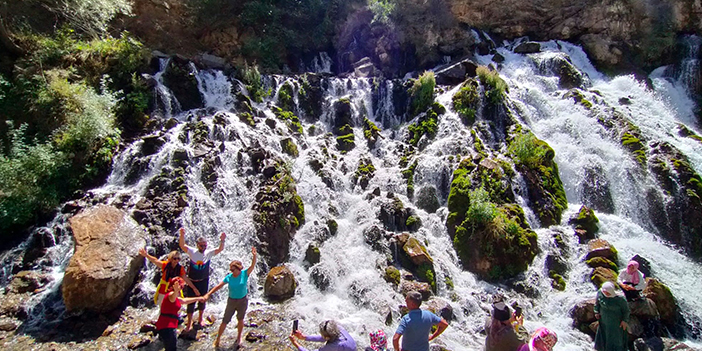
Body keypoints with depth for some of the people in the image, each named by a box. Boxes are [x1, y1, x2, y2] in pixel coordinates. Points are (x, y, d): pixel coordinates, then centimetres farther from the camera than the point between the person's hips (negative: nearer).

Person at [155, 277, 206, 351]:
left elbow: (184, 301, 35)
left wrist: (198, 298, 43)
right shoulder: (171, 295, -15)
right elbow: (173, 297, -42)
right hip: (166, 327, -11)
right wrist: (176, 291, -65)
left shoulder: (175, 298, 19)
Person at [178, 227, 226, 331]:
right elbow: (182, 245, -23)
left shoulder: (209, 253, -7)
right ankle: (189, 323, 18)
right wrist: (182, 235, -40)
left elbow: (220, 249, -16)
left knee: (202, 300, 16)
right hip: (192, 281, -1)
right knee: (191, 301, 4)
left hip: (203, 281, 2)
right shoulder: (192, 251, -10)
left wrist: (222, 240, -35)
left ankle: (200, 319, 37)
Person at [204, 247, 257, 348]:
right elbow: (218, 286, -6)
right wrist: (208, 294, -13)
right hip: (231, 301, 1)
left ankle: (239, 337, 35)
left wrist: (254, 255, -45)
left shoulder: (244, 274, -15)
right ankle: (218, 339, 24)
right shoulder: (229, 277, -10)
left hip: (242, 301, -1)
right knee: (225, 320, 6)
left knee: (240, 319, 14)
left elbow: (253, 265, -28)